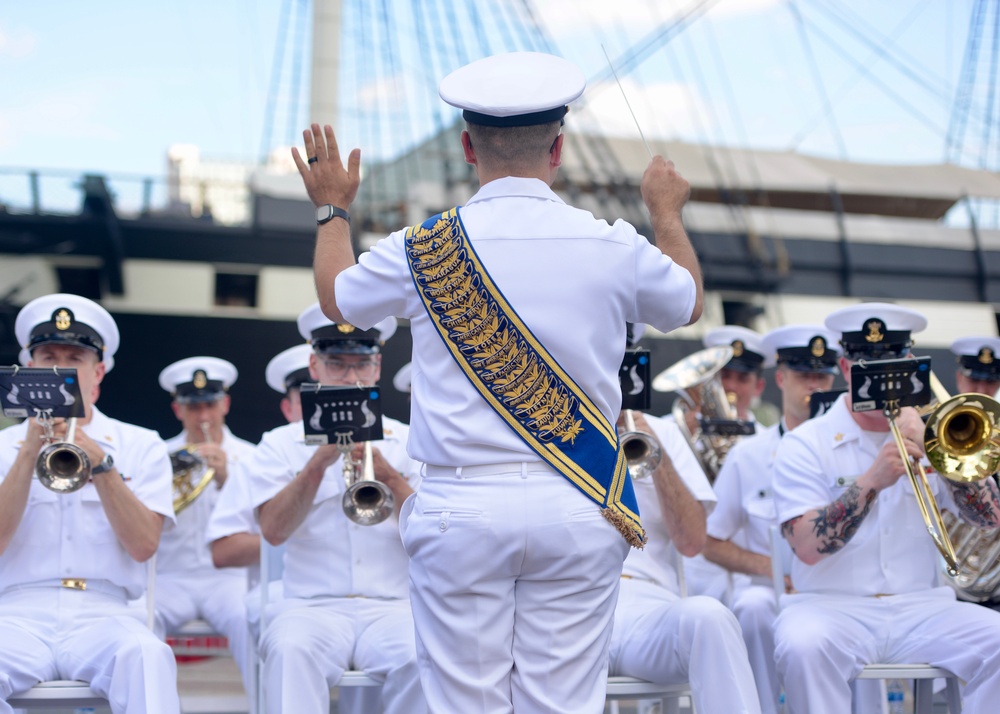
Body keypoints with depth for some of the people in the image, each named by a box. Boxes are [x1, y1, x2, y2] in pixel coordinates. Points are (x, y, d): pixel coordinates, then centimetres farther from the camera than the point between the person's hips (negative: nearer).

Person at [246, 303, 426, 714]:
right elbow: (274, 529, -3)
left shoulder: (409, 443, 15)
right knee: (292, 651, -35)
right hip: (312, 605, 0)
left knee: (421, 658, -33)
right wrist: (319, 461, -14)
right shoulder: (280, 444, 14)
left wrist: (388, 475, -13)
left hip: (393, 606, 1)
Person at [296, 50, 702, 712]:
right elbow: (688, 303, 21)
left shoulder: (423, 248, -4)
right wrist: (668, 213, 39)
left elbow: (336, 296, 18)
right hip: (579, 508, 1)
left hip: (463, 506, -1)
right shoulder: (614, 247, -2)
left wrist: (333, 208, 36)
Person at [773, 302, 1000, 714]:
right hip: (832, 605, -3)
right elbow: (807, 547, -11)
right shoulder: (805, 445, 3)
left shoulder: (929, 434, 16)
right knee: (802, 647, -36)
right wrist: (871, 482, -23)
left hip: (922, 606, 3)